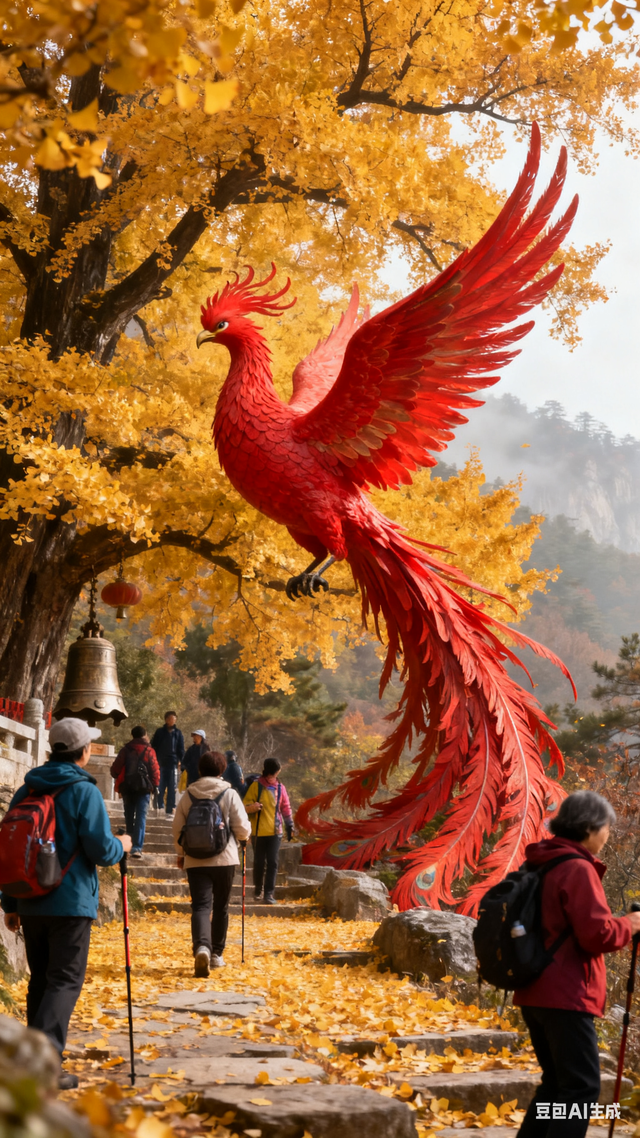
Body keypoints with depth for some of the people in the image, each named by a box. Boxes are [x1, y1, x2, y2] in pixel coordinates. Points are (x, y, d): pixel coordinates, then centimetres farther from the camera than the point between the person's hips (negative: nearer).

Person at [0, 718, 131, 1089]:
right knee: (65, 981, -3)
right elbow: (100, 850, -15)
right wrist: (122, 846, 8)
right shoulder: (84, 792, -11)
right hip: (71, 904, -6)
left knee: (41, 980, 16)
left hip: (31, 903, 6)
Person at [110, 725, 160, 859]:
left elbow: (115, 769, 1)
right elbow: (155, 770, -7)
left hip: (126, 788, 3)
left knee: (129, 816, 15)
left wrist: (119, 781, 19)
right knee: (141, 817, -4)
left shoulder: (125, 750, 2)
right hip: (143, 788, -2)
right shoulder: (149, 751, -3)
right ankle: (137, 847, -15)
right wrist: (155, 786, 4)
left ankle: (130, 844, 23)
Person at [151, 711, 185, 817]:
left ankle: (170, 810, 4)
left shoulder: (178, 733, 9)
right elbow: (153, 746, 9)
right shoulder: (159, 732, 9)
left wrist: (180, 761, -2)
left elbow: (181, 749, 10)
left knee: (171, 788, 2)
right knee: (159, 787, -3)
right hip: (160, 763, 0)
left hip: (172, 764, 0)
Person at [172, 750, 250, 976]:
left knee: (201, 906, -4)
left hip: (195, 861, 1)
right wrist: (242, 837, 18)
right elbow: (243, 829, -6)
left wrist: (181, 853, 22)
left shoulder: (188, 795, 1)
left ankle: (202, 947, -28)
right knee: (220, 908, 14)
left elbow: (177, 828, 5)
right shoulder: (230, 794, -4)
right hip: (224, 859, -1)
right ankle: (217, 954, 21)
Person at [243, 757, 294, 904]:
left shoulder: (280, 788, 6)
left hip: (275, 832, 2)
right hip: (258, 832, -2)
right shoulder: (256, 786, -2)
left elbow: (286, 808, 15)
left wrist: (290, 826, 13)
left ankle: (269, 894, -3)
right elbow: (246, 805, -5)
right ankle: (257, 890, 25)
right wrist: (252, 806, -27)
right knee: (259, 863, 6)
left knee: (272, 863, -4)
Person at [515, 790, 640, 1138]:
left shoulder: (539, 866, 13)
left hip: (534, 993, 9)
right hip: (566, 996, -9)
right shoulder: (578, 869, -14)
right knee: (581, 1087, -5)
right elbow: (598, 934, -19)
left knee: (556, 1081, 18)